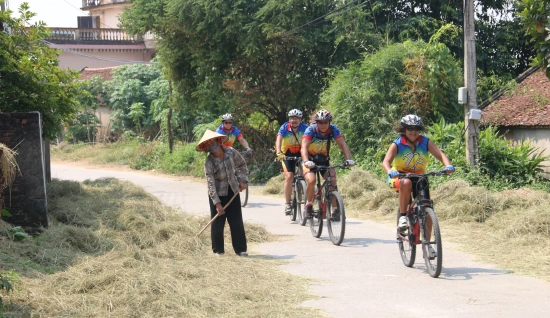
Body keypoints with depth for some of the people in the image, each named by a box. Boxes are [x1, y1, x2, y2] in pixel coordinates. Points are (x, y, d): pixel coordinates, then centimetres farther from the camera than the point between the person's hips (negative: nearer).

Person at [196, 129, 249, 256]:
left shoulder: (231, 152, -8)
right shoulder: (209, 163, -18)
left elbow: (242, 165, 11)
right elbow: (211, 184, -21)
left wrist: (243, 180, 0)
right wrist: (217, 203, -26)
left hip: (233, 191, 3)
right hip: (217, 195, -3)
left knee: (237, 222, 4)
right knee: (217, 223, 1)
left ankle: (240, 249, 11)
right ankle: (218, 250, 13)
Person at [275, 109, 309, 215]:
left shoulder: (304, 128, -16)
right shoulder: (284, 128, -17)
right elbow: (278, 140, -29)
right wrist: (279, 153, -47)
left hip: (301, 153, 1)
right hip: (288, 154, -1)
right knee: (289, 176, -18)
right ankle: (287, 204, -9)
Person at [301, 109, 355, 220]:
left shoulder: (333, 130, -16)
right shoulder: (311, 130, -23)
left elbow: (343, 144, -23)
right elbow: (304, 147, -35)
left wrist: (349, 159, -40)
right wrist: (306, 161, -53)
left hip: (324, 160, 3)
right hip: (310, 160, -2)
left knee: (332, 180, -21)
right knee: (311, 180, -28)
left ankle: (335, 210, -11)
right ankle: (309, 205, -3)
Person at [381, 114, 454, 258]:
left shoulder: (425, 142, -9)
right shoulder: (397, 144, -15)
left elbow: (440, 154, -21)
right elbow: (386, 161, -26)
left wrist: (448, 165, -42)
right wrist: (390, 171, -49)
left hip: (420, 178, 3)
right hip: (400, 177, -3)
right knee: (406, 183, -39)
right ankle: (403, 216, -24)